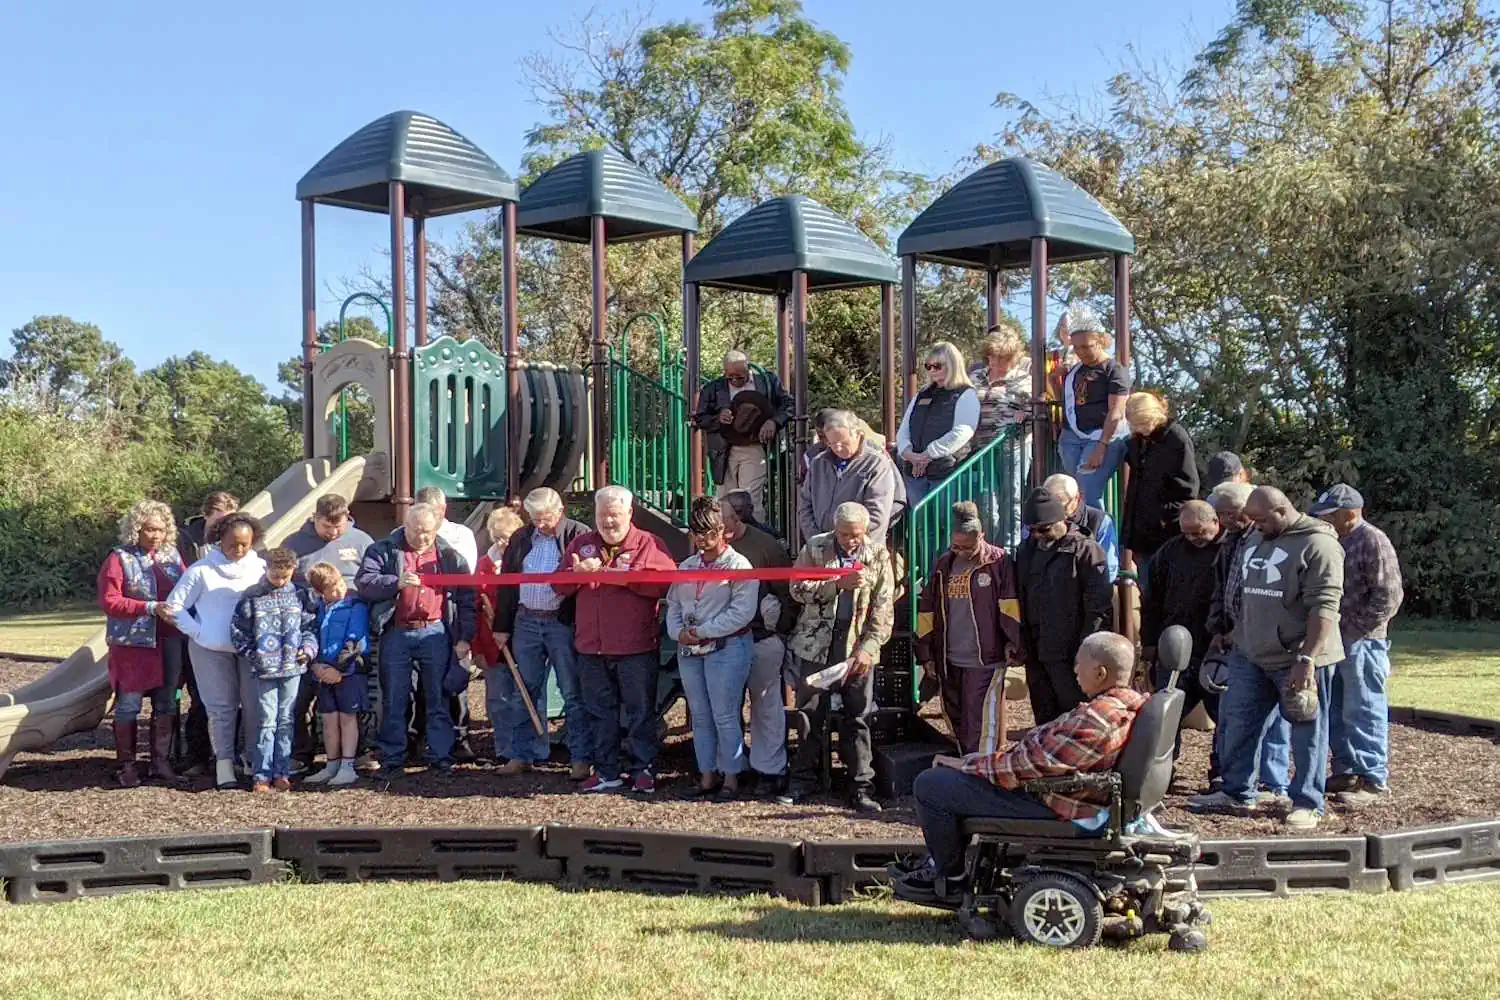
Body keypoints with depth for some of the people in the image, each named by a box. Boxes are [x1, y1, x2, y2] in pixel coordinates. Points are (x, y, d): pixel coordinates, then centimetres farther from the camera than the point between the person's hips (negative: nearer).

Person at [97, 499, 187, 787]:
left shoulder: (171, 555, 9)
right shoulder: (120, 558, -6)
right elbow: (109, 601, -12)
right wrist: (150, 608, -20)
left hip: (169, 641, 5)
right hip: (133, 643, -5)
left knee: (167, 704, 8)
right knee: (129, 704, 1)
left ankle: (161, 761, 18)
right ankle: (126, 765, 9)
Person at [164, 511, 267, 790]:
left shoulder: (261, 568, 3)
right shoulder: (201, 570, -2)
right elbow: (175, 605, 2)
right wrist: (198, 631, -4)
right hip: (212, 649, -1)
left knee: (255, 704, -1)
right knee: (221, 707, 0)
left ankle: (254, 760, 12)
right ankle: (224, 762, 3)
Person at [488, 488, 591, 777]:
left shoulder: (578, 535, -3)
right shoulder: (521, 539, 11)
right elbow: (506, 583, 14)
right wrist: (502, 627, 10)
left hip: (563, 623, -5)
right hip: (526, 622, 5)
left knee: (573, 694, -1)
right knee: (524, 693, 9)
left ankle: (582, 758, 4)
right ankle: (522, 755, 18)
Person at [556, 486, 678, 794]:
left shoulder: (648, 545, 0)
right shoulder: (580, 544, 13)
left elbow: (666, 582, -15)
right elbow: (559, 585, 12)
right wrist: (577, 573, -9)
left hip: (636, 646, -4)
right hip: (591, 646, 4)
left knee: (641, 712, 3)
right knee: (600, 712, 11)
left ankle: (644, 771, 11)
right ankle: (605, 772, 20)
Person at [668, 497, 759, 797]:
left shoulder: (738, 565, -6)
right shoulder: (686, 566, 15)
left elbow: (742, 612, -14)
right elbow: (673, 605, 16)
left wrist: (702, 632, -15)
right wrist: (678, 631, -5)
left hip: (727, 647, -6)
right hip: (689, 650, 6)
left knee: (725, 716, -5)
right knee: (700, 716, 10)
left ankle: (730, 775, 4)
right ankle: (707, 774, 17)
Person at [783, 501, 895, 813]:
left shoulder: (878, 555, 1)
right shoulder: (815, 548, 2)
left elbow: (883, 609, -1)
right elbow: (798, 589, -7)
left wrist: (868, 648, -11)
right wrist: (838, 584, -18)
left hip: (858, 648, 0)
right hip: (818, 644, 0)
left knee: (858, 719, 1)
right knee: (810, 714, 6)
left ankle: (861, 787, 6)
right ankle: (804, 779, 18)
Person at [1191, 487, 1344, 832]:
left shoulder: (1318, 544, -13)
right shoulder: (1253, 540, 13)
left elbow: (1324, 607, -19)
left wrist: (1307, 659, -24)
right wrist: (1233, 637, 20)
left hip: (1299, 660, -7)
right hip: (1250, 655, 8)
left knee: (1307, 732, 2)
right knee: (1238, 723, 10)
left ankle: (1307, 803, 11)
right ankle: (1238, 793, 22)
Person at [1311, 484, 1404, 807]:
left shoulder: (1373, 542, -12)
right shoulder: (1333, 541, 14)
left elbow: (1389, 596, -16)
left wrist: (1355, 627, -15)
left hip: (1361, 642, -9)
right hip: (1333, 642, 9)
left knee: (1363, 712, -3)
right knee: (1336, 712, 14)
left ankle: (1372, 779, 3)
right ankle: (1346, 771, 24)